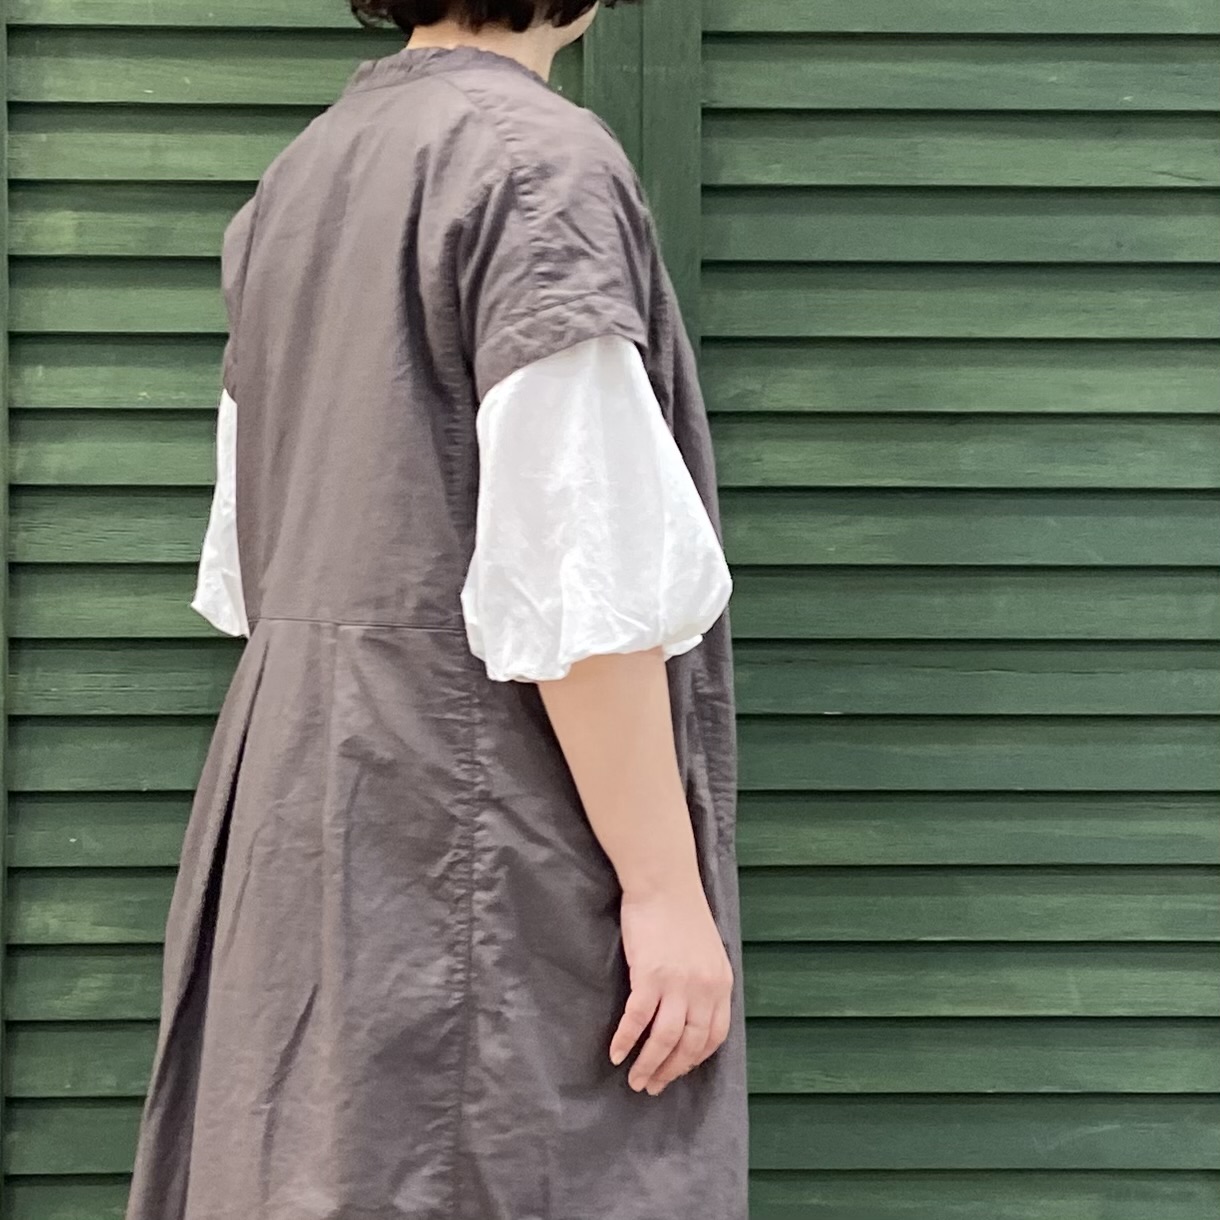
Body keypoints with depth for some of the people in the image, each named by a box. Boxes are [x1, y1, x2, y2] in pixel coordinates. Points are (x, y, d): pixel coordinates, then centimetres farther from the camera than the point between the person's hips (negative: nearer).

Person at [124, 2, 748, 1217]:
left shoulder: (298, 175, 14)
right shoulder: (541, 160, -11)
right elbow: (580, 584, -18)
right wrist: (665, 885, -14)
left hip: (298, 811, 8)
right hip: (479, 832, -8)